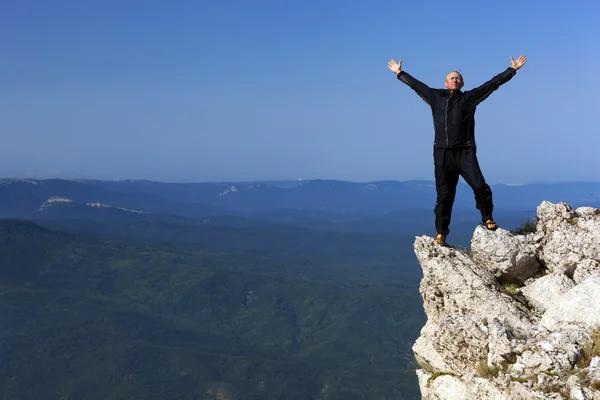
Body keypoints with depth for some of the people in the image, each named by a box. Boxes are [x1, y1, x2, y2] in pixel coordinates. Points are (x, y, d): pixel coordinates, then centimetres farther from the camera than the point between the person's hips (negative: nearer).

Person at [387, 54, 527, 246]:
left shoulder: (469, 97, 8)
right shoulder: (436, 97, 14)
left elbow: (493, 83, 6)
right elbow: (415, 84, 25)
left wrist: (512, 70, 3)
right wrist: (400, 73, 33)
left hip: (465, 152, -2)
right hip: (442, 154, 2)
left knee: (480, 186, -17)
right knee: (444, 195, 3)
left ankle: (487, 219, 5)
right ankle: (441, 234, 10)